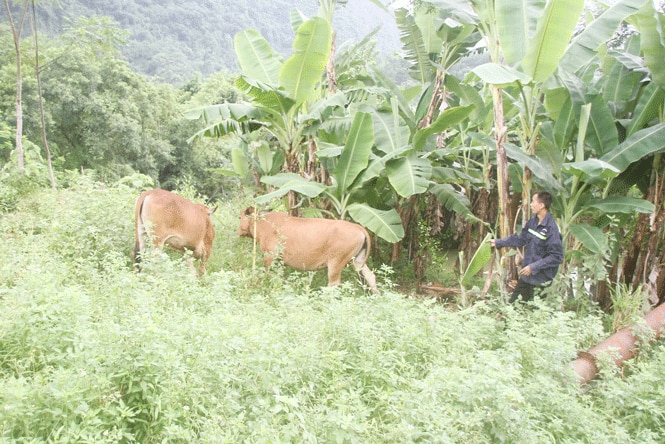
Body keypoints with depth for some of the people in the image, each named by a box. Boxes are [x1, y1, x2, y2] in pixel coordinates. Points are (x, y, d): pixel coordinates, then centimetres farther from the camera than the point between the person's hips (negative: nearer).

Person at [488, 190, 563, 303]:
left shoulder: (551, 229, -23)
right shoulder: (533, 221, 1)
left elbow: (557, 257, -23)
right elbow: (521, 239, 15)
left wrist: (533, 267, -23)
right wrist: (498, 242, 14)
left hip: (540, 280, -8)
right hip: (526, 276, 8)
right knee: (512, 303, 17)